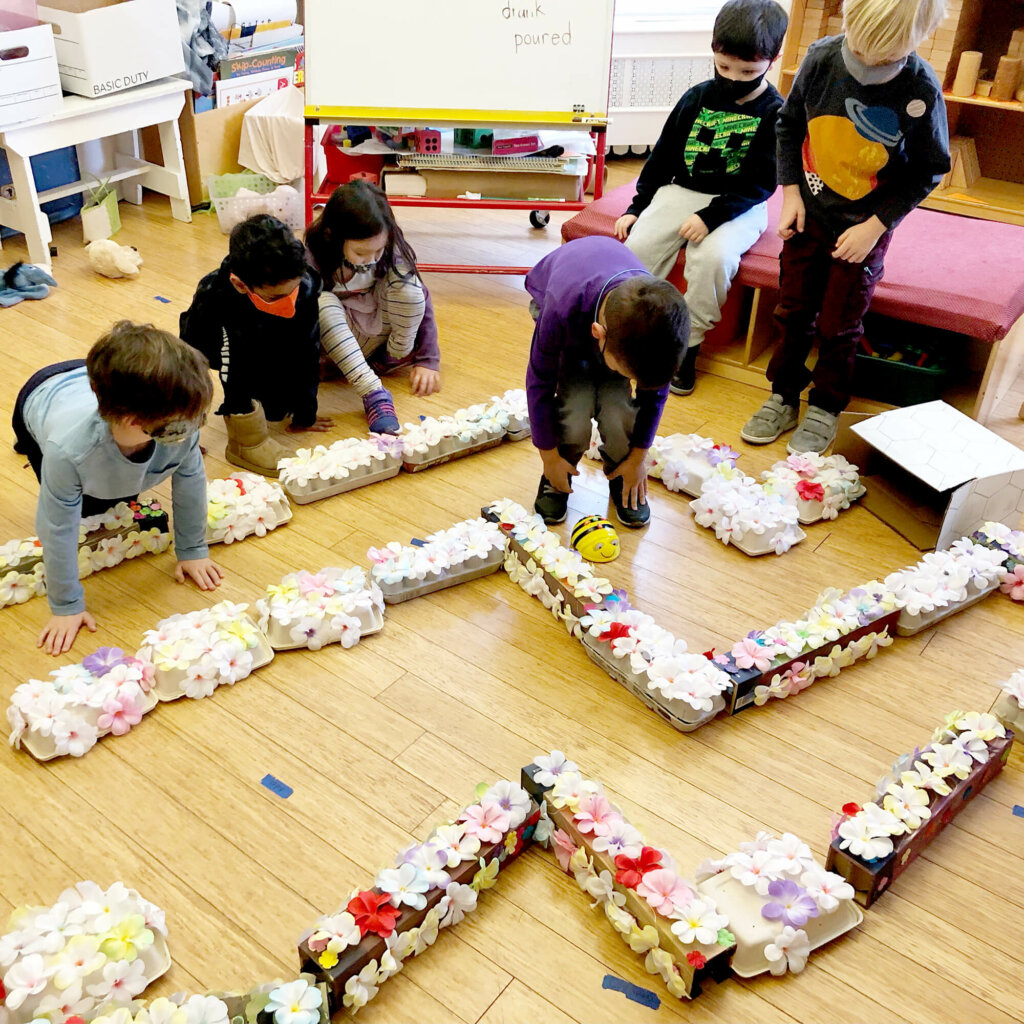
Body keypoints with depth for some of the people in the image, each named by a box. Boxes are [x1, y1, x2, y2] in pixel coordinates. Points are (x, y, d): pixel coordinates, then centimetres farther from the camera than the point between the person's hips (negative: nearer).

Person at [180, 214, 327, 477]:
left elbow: (307, 351, -16)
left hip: (263, 353, 3)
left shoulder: (305, 284, -31)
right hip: (223, 348, -3)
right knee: (237, 337, -35)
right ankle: (246, 440, -25)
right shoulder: (211, 298, -38)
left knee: (278, 406, -21)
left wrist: (304, 414, -7)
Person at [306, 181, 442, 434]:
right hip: (330, 335, -1)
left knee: (409, 288, -28)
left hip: (376, 332, 1)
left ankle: (395, 358, -6)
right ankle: (374, 395, -38)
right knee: (321, 302, -36)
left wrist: (428, 361, -15)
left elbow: (419, 300, -13)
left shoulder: (392, 248, -19)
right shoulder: (312, 255, -24)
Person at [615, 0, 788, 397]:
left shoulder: (774, 113, -8)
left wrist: (712, 216, -24)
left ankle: (688, 344, -15)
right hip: (681, 192, 4)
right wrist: (637, 207, 6)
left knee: (713, 257, -34)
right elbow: (663, 156, 11)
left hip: (738, 207, -4)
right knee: (638, 246, -21)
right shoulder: (697, 98, 4)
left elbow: (759, 182, -12)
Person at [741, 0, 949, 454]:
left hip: (864, 226, -2)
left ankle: (826, 408, 26)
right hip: (808, 211, 3)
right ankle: (783, 397, 29)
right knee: (793, 311, 11)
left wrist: (876, 226, -15)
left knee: (838, 325, 7)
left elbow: (928, 170, -10)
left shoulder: (921, 92, -22)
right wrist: (791, 192, -3)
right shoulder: (822, 58, -15)